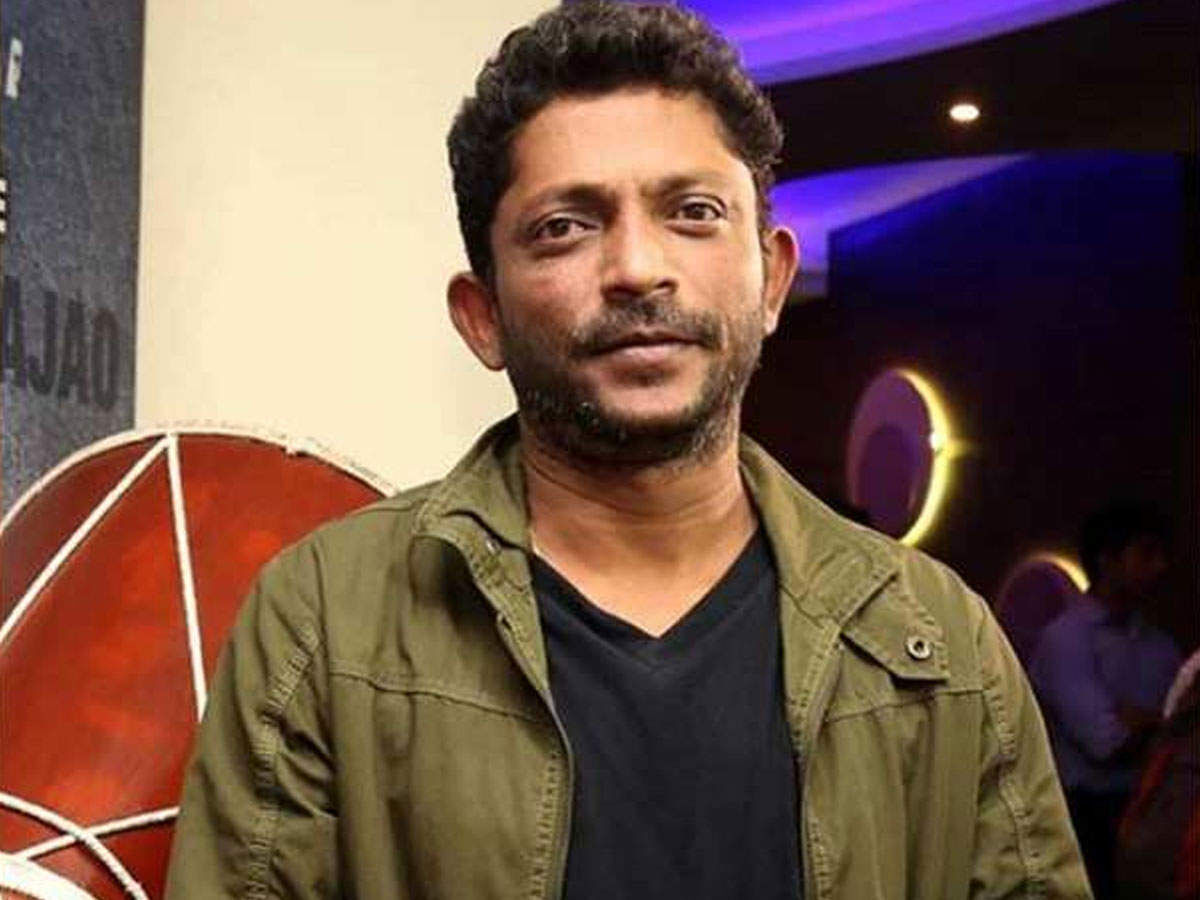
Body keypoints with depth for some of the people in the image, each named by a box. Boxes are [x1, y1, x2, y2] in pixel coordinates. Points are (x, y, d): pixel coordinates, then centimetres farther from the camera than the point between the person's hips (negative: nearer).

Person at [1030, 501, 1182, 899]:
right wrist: (1161, 722, 2)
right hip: (1087, 817, -5)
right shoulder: (1064, 637, -5)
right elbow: (1107, 742, -11)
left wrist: (1136, 718, -7)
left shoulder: (1161, 647, 13)